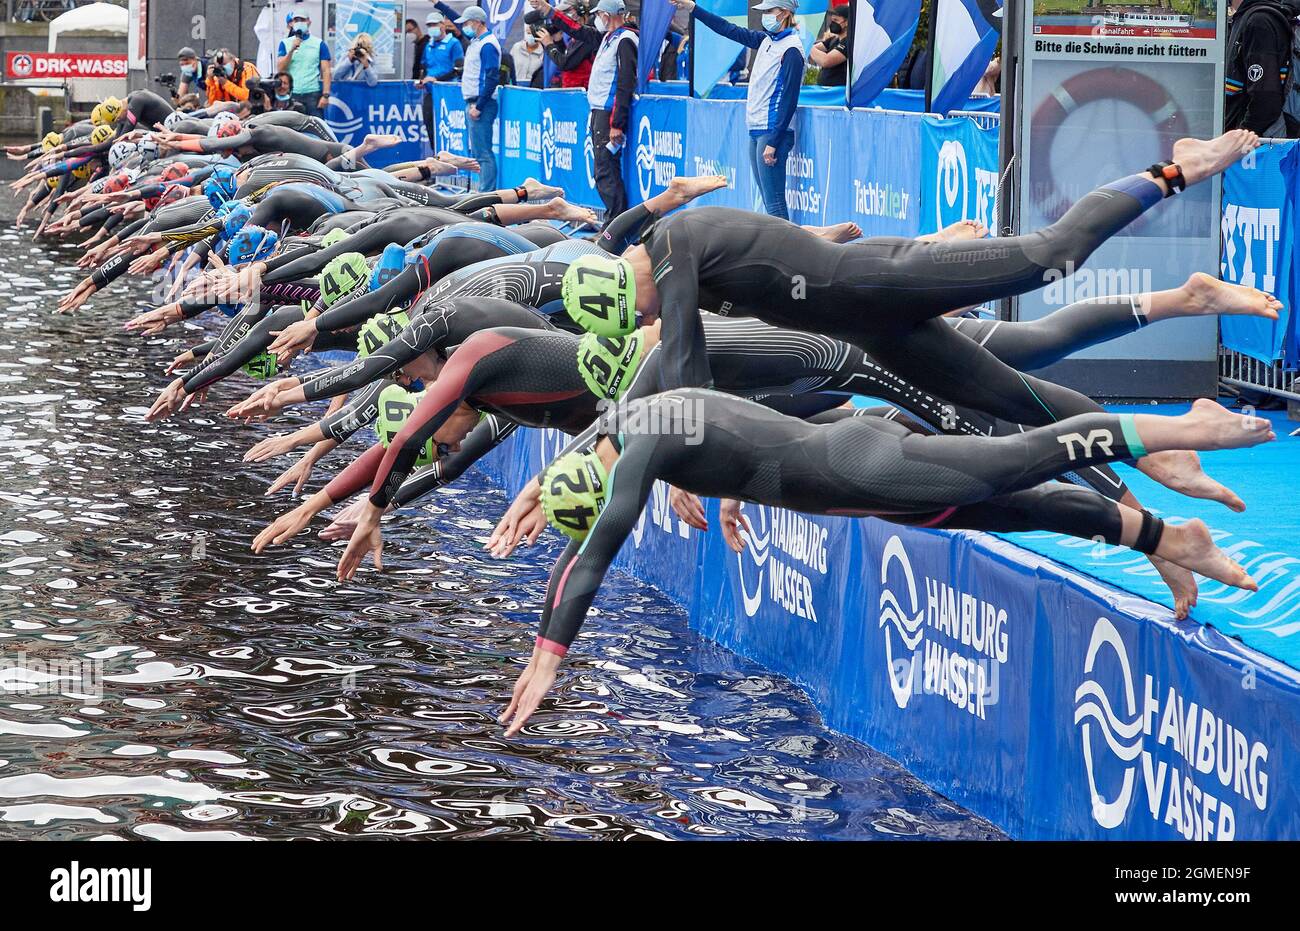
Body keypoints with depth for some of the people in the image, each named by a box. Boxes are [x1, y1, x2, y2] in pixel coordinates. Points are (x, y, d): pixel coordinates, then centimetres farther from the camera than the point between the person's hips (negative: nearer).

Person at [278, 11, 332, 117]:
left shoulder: (319, 44, 4)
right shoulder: (285, 43, 10)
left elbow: (326, 71, 0)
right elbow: (280, 68, 1)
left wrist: (325, 95, -10)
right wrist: (292, 50, -12)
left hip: (313, 93, -2)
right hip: (292, 94, 2)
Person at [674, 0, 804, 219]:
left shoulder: (791, 50, -13)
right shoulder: (767, 40, 13)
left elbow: (789, 100, -17)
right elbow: (730, 30, 24)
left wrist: (773, 143, -21)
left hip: (772, 132, -9)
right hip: (756, 130, 9)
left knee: (774, 202, -13)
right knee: (768, 200, 10)